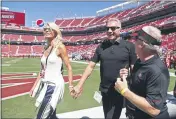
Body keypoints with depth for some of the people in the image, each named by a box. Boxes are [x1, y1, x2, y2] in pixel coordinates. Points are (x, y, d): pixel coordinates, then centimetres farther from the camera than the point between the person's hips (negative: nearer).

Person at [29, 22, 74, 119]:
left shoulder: (60, 47, -10)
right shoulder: (46, 48, 10)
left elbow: (69, 67, -9)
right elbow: (43, 70, 15)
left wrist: (71, 86, -12)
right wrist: (34, 86, 15)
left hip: (55, 85, -7)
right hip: (45, 85, 8)